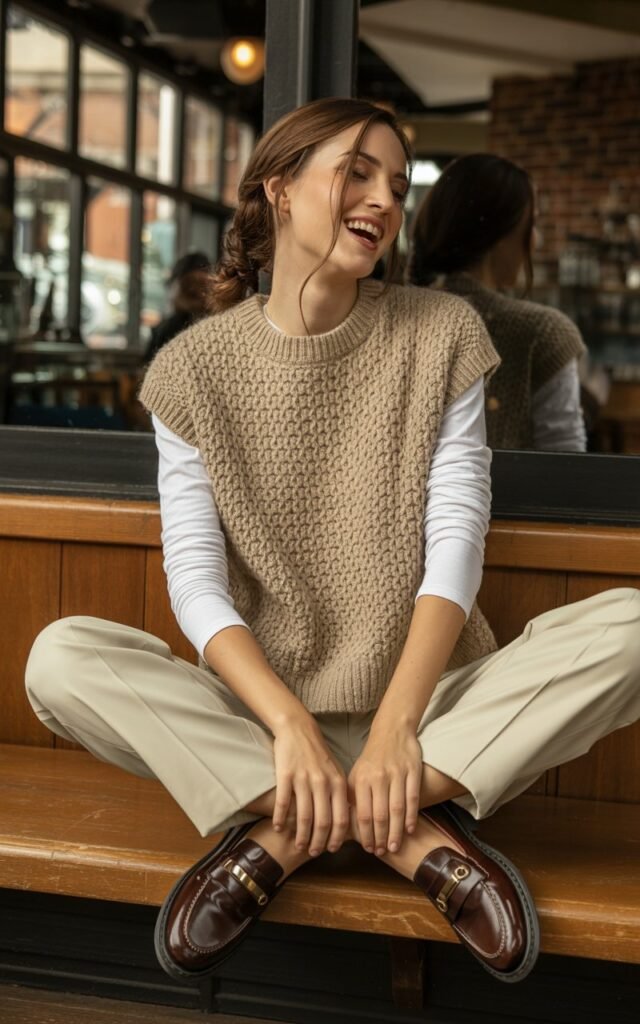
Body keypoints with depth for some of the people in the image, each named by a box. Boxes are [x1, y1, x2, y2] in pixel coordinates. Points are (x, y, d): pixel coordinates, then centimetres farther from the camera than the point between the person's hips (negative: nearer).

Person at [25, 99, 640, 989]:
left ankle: (282, 830, -26)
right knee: (61, 657, -25)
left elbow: (455, 541, -7)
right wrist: (291, 726, -25)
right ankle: (416, 832, -27)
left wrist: (396, 727, -21)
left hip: (428, 700, 1)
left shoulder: (442, 334, 2)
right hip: (264, 708, 0)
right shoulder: (195, 367, 0)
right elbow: (196, 580, -8)